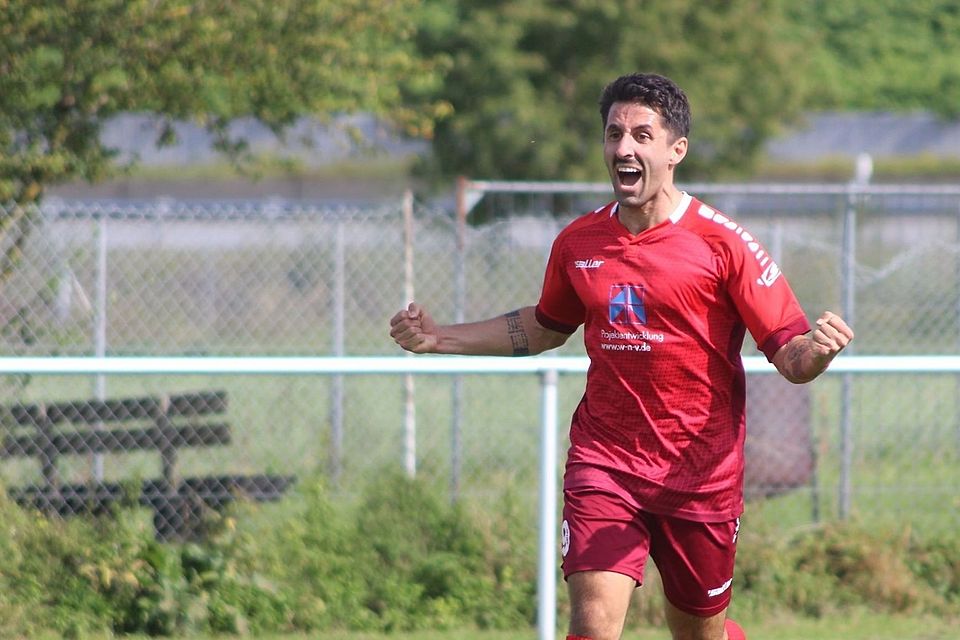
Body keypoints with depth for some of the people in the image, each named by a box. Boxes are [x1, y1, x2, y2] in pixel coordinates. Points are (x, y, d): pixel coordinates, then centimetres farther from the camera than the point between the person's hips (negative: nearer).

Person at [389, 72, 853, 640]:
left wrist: (817, 350, -34)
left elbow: (789, 354, -10)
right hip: (604, 460, 2)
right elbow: (546, 327, 24)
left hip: (701, 470, -2)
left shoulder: (723, 242, -9)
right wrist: (441, 338, 18)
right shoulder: (578, 243, 4)